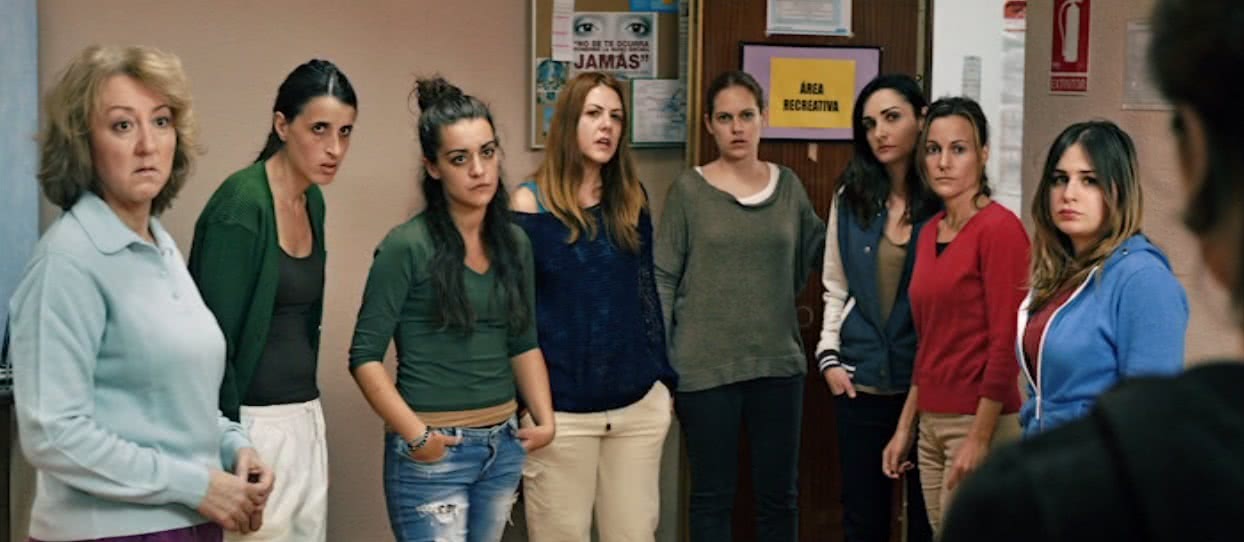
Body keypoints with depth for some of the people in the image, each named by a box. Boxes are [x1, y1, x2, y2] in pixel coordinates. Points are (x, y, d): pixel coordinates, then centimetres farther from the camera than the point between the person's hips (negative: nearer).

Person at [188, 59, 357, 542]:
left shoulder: (313, 199, 9)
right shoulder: (241, 205, -16)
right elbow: (214, 340, -17)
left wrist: (306, 407, 18)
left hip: (305, 418, 8)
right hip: (252, 424, -8)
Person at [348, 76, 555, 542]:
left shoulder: (515, 243, 6)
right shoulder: (408, 246, -11)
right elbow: (365, 357, -10)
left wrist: (545, 417, 5)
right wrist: (414, 434, -16)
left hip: (503, 445, 6)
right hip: (433, 452, -5)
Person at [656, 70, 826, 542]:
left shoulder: (787, 185, 6)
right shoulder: (689, 189, -4)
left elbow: (816, 251, 18)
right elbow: (663, 281, -4)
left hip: (778, 364, 3)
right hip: (706, 369, -3)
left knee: (780, 494, 12)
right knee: (713, 496, 8)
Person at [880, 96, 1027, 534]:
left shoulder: (999, 228, -12)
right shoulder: (931, 231, 12)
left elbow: (1005, 346, -16)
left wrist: (979, 438, -18)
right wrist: (905, 427, 17)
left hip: (980, 423, -8)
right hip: (933, 426, 8)